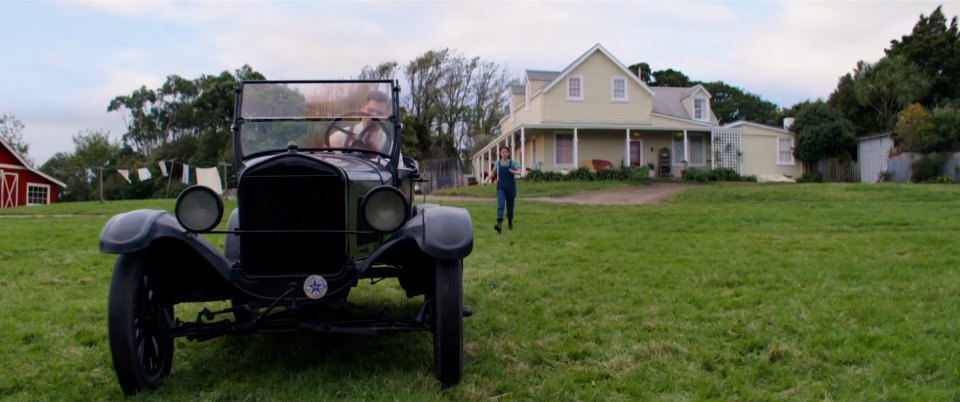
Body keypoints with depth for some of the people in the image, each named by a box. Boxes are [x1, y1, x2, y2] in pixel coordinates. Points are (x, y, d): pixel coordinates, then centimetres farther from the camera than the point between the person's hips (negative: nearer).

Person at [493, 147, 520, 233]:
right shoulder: (498, 163, 3)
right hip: (501, 188, 0)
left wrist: (514, 172, -36)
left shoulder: (513, 163, -4)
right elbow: (495, 171, 23)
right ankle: (499, 225, -32)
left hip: (511, 188, 0)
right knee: (500, 205, -19)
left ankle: (510, 222, 38)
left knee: (510, 206, 12)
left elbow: (520, 171, -17)